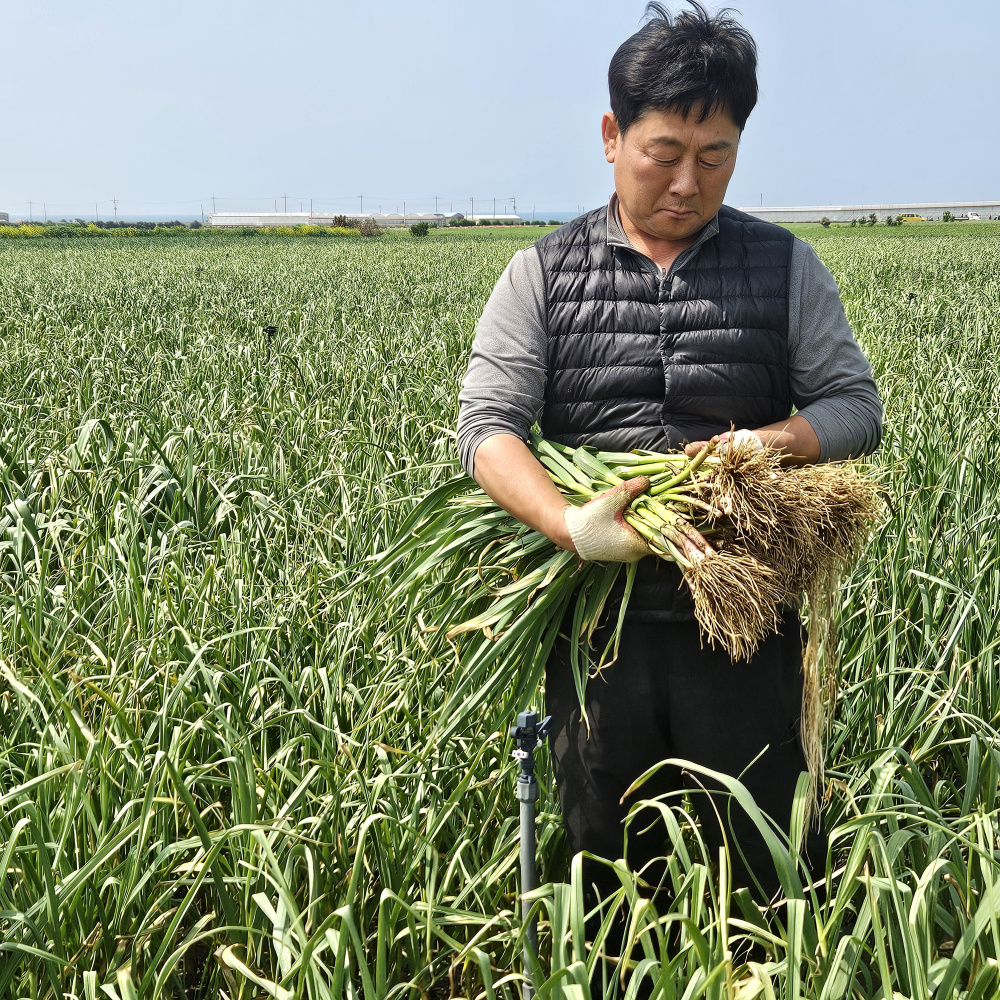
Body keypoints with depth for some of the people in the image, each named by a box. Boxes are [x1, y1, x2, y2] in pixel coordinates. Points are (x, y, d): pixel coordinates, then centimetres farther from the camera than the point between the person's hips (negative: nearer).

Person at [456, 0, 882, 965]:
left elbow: (857, 406, 6)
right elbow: (485, 424, -6)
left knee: (769, 873, 7)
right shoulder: (543, 274, 3)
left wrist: (770, 439, -16)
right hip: (598, 619, 0)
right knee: (610, 873, 14)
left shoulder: (784, 266, 6)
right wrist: (569, 523, -24)